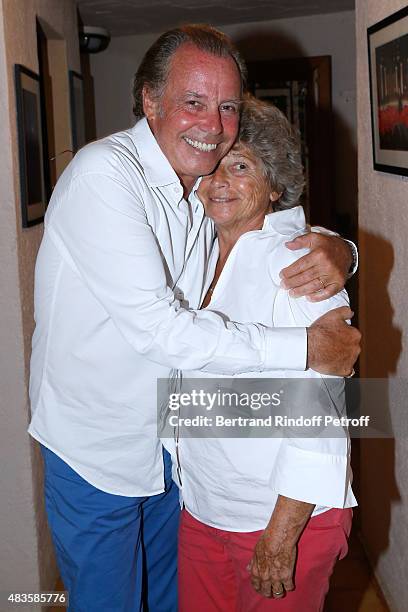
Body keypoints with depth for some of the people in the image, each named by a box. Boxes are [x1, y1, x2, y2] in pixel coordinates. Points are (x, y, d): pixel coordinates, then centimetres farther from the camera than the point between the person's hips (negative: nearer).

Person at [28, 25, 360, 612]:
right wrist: (305, 347, -29)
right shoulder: (104, 173, -23)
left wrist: (334, 249, -17)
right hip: (97, 448, -6)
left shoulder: (215, 186, 0)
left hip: (175, 437, 6)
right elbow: (155, 326, -31)